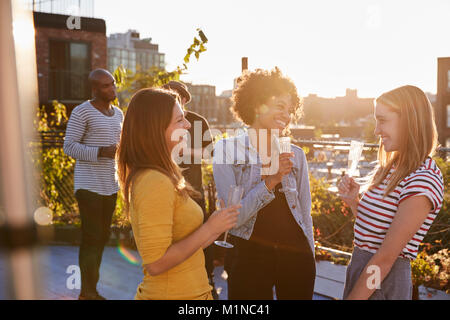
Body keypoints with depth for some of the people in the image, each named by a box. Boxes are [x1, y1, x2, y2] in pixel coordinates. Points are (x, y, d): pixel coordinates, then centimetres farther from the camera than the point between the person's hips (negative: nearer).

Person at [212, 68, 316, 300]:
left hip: (295, 254, 3)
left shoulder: (296, 154, 4)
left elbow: (304, 213, 11)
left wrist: (309, 258, 11)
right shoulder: (227, 149, -6)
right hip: (249, 255, -3)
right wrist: (271, 180, -22)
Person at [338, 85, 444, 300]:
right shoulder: (391, 169, 7)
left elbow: (385, 259, -21)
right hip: (359, 269, 8)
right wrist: (353, 201, -4)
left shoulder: (424, 181, -20)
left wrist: (353, 297, -18)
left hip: (384, 282, -8)